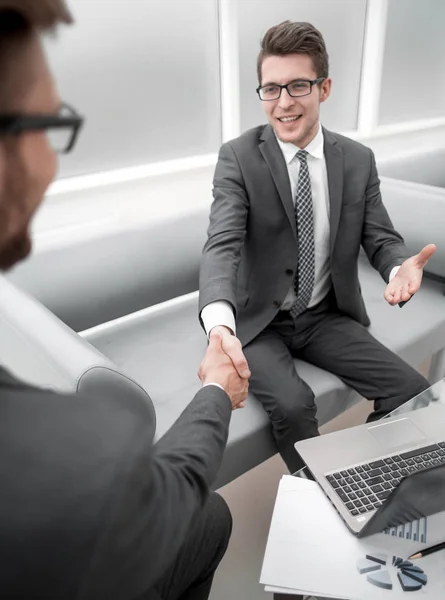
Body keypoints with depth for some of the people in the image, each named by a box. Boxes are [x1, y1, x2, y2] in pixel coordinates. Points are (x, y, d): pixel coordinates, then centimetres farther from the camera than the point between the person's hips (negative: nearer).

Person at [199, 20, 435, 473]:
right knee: (292, 404, -29)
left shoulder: (358, 161, 0)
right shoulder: (238, 157, -11)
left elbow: (380, 239, 1)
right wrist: (219, 326, -44)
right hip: (258, 321, -3)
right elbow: (222, 244, -23)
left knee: (415, 395, -10)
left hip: (328, 318, 4)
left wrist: (401, 267, -26)